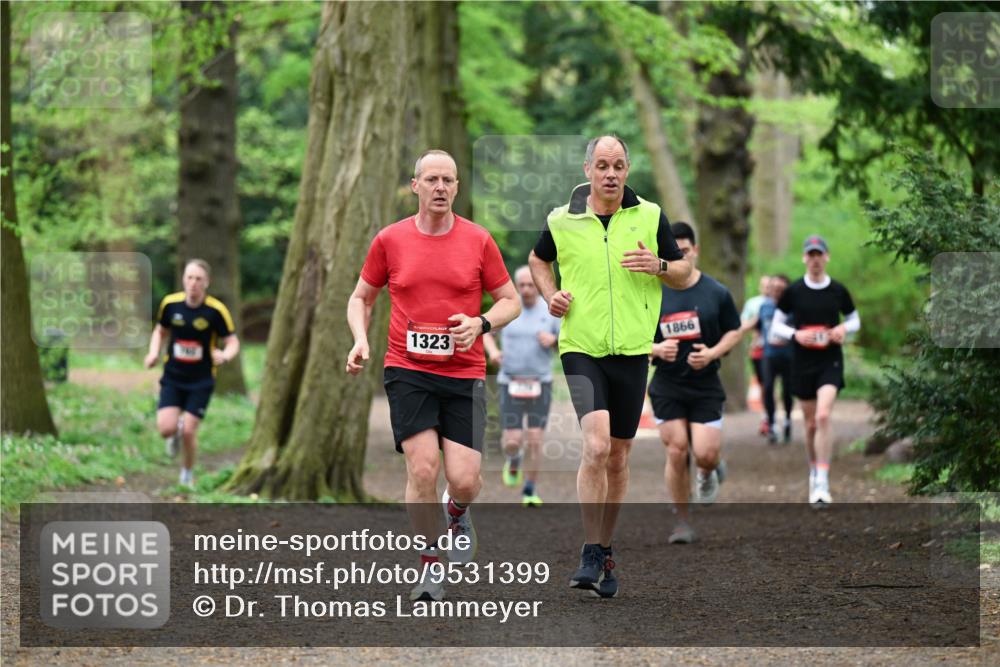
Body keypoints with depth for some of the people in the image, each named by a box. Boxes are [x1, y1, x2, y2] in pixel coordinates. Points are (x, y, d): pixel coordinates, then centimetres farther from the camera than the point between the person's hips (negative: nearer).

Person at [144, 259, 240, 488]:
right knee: (165, 428, -14)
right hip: (173, 377, 2)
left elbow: (233, 342, -8)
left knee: (189, 431, -6)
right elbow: (160, 331, 13)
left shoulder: (216, 310, -13)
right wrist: (154, 352, -6)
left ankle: (187, 474, 23)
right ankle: (176, 432, 25)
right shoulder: (170, 304, -5)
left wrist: (225, 355, -31)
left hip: (201, 381, -2)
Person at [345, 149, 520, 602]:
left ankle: (457, 513, 31)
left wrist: (480, 323, -10)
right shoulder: (389, 240, 3)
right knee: (422, 468, -14)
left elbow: (510, 301, 9)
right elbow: (361, 297, 15)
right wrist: (360, 341, -2)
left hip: (464, 374, 0)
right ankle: (428, 564, 3)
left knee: (464, 480, -7)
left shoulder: (478, 240, 2)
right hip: (408, 372, 0)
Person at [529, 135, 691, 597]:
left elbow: (685, 275, 10)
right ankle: (591, 556, -13)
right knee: (595, 447, -19)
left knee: (617, 457, 10)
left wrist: (659, 266, -11)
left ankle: (605, 550, 26)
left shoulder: (650, 217, 3)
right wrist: (550, 295, 5)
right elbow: (538, 259, 22)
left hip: (632, 350, 2)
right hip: (581, 349, -2)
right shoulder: (562, 221, 1)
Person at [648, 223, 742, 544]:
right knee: (676, 452, -5)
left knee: (705, 454, -10)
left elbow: (734, 332, 7)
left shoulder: (716, 293, -1)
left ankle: (709, 473, 29)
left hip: (706, 387, 0)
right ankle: (682, 521, 9)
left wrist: (713, 353, -12)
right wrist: (657, 349, -16)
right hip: (667, 387, 0)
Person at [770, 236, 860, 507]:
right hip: (802, 363, 2)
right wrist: (795, 334, -13)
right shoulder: (793, 291, 0)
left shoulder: (838, 291, 1)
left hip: (830, 362, -1)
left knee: (823, 416, -19)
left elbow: (855, 320, 15)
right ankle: (814, 471, 31)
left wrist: (844, 328, -8)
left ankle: (822, 483, -19)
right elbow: (776, 324, 6)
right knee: (811, 423, 8)